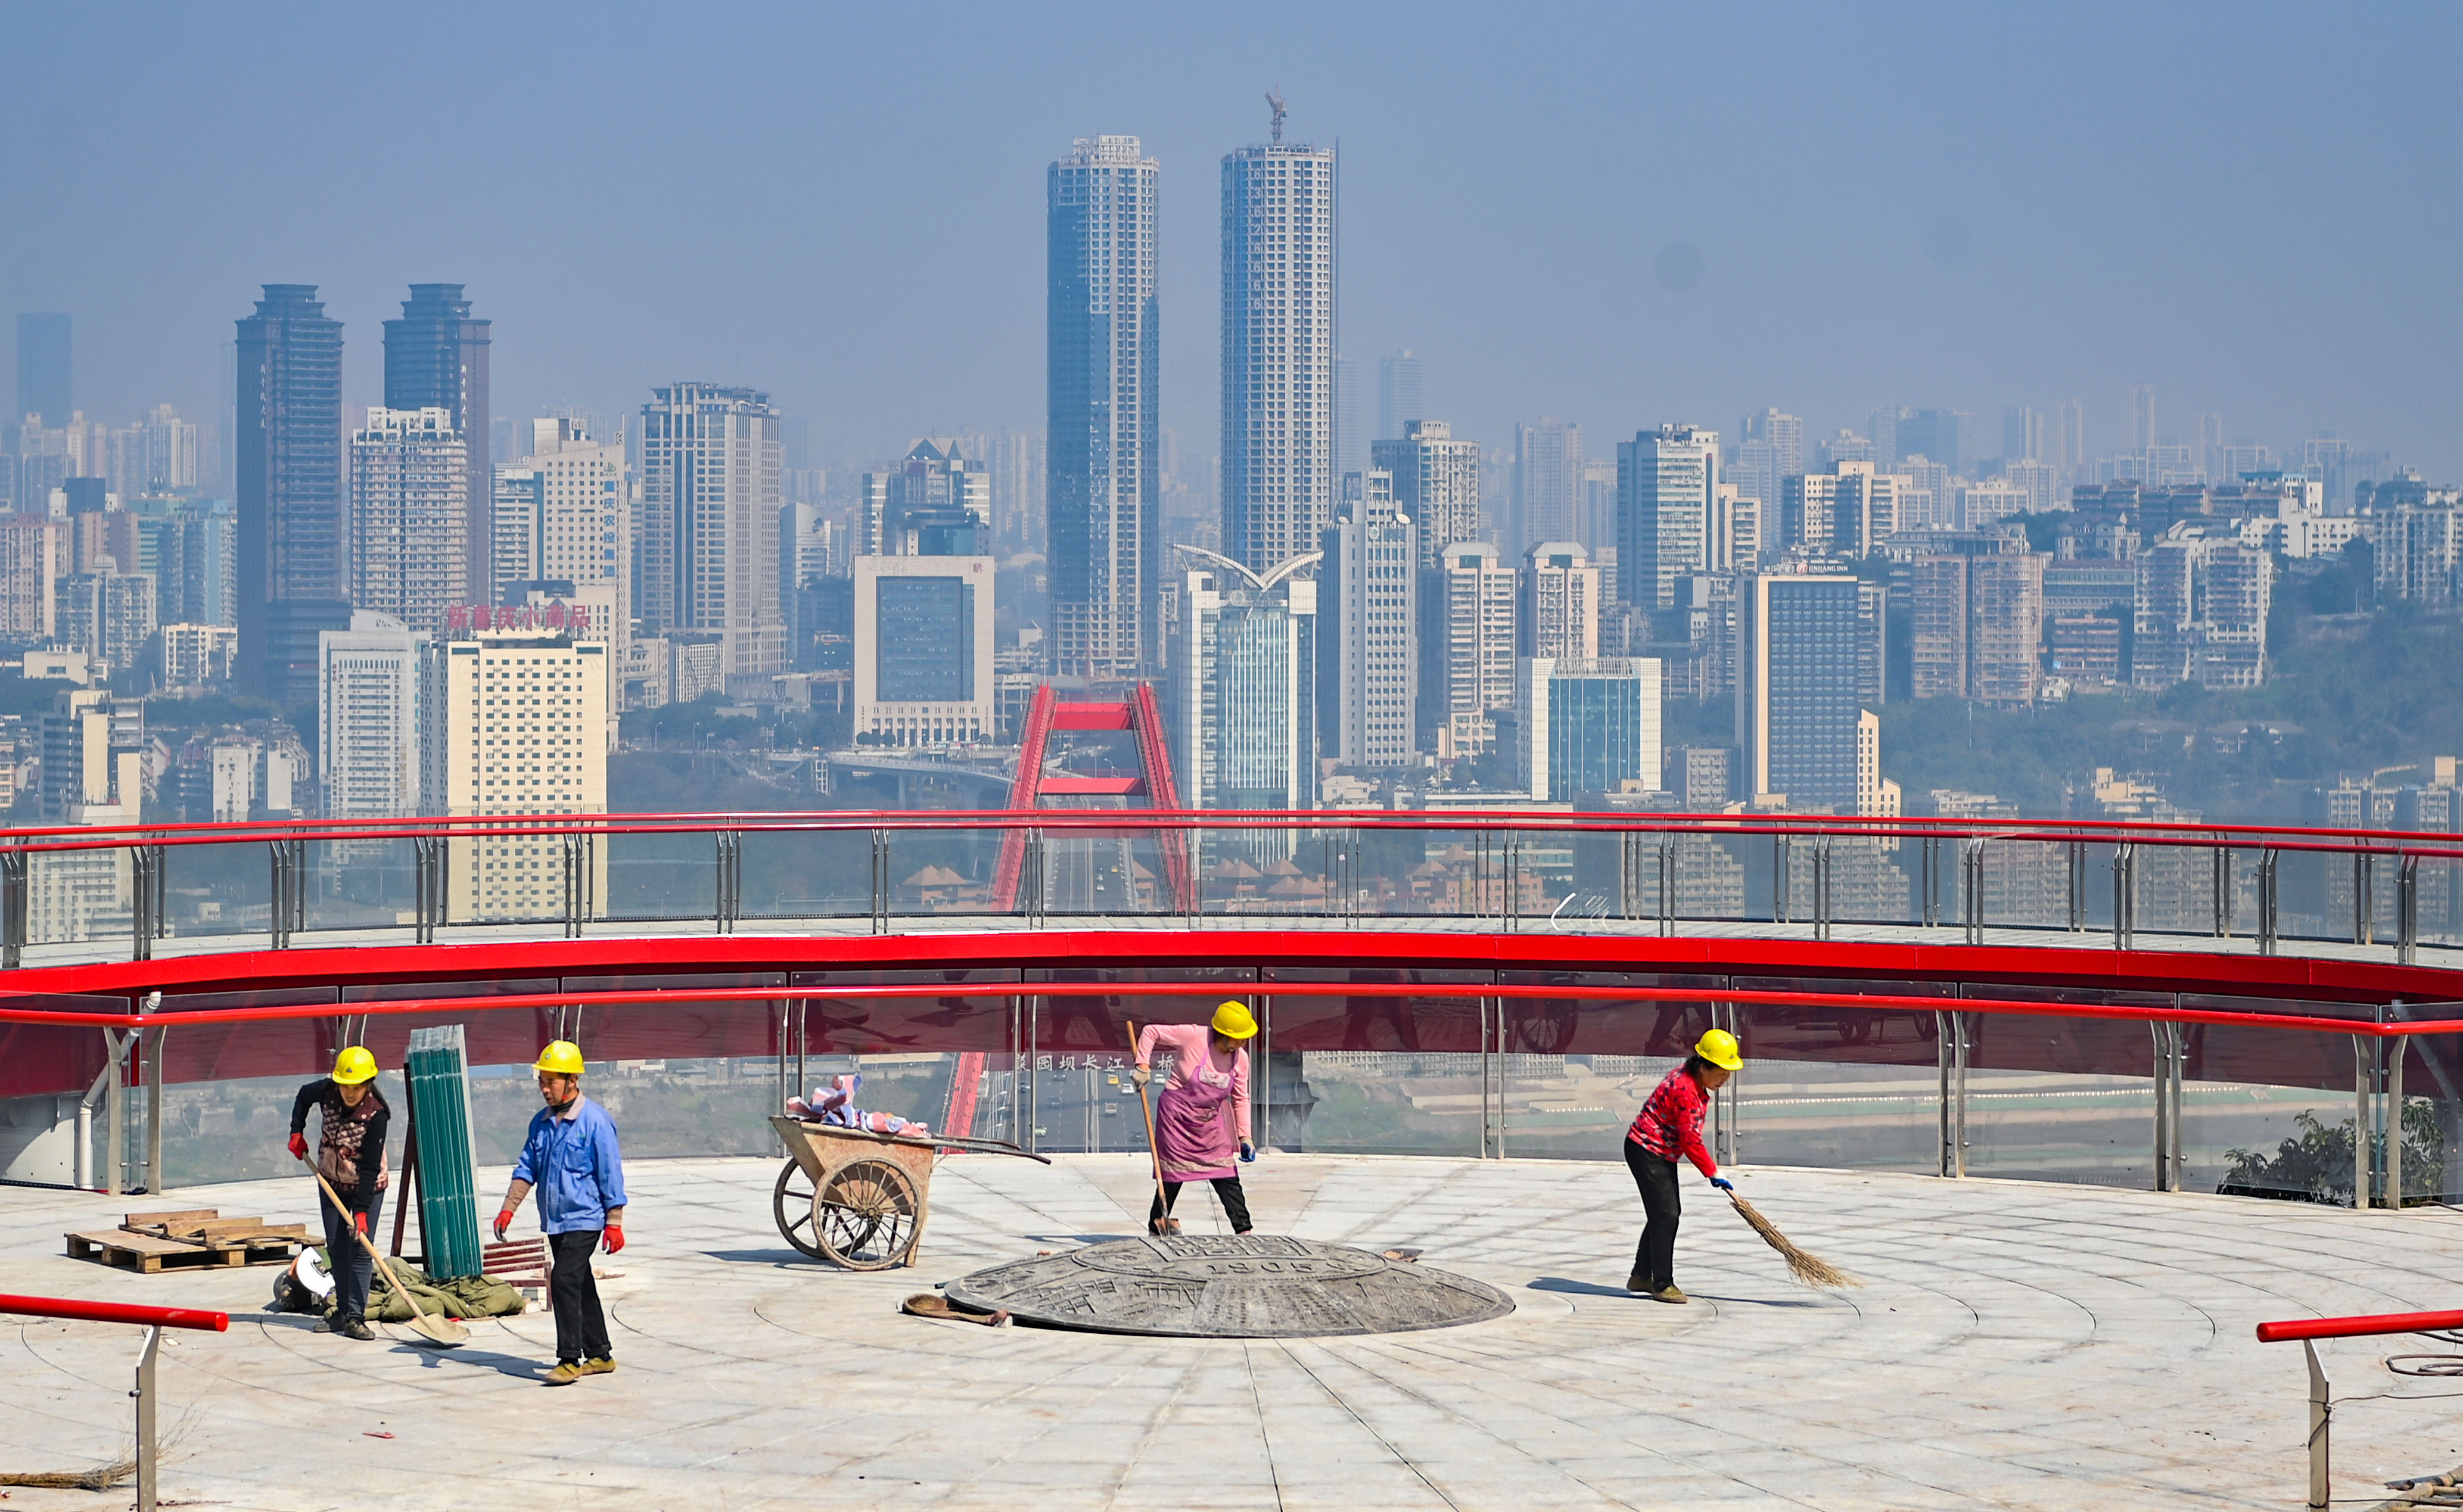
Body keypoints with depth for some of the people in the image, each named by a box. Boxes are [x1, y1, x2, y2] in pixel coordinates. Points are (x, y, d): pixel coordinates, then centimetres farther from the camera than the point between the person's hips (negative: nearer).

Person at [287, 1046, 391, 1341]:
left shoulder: (376, 1114, -28)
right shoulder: (327, 1092, -16)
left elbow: (370, 1168, -27)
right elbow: (303, 1096, 10)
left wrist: (362, 1210, -29)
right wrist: (297, 1133, 2)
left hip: (368, 1186, -5)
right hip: (331, 1181, 5)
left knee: (360, 1249, -11)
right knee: (336, 1248, 7)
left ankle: (355, 1317, -13)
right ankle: (342, 1312, 15)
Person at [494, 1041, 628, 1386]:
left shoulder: (595, 1121, -10)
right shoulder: (541, 1122, 9)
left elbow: (610, 1174, -10)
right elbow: (527, 1169, 13)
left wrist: (614, 1222, -12)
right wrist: (508, 1209, 4)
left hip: (584, 1220, -7)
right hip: (554, 1222, 7)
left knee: (565, 1282, -16)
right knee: (581, 1287, 13)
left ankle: (569, 1360, -13)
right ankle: (599, 1355, 21)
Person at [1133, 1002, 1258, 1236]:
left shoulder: (1241, 1059, -2)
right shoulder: (1192, 1037, -17)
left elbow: (1240, 1099, 8)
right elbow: (1150, 1032, -8)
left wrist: (1244, 1138, 3)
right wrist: (1143, 1067, -18)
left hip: (1212, 1124, 4)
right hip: (1178, 1117, -4)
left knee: (1227, 1178, -2)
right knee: (1172, 1178, 2)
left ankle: (1244, 1230, 3)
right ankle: (1157, 1227, 21)